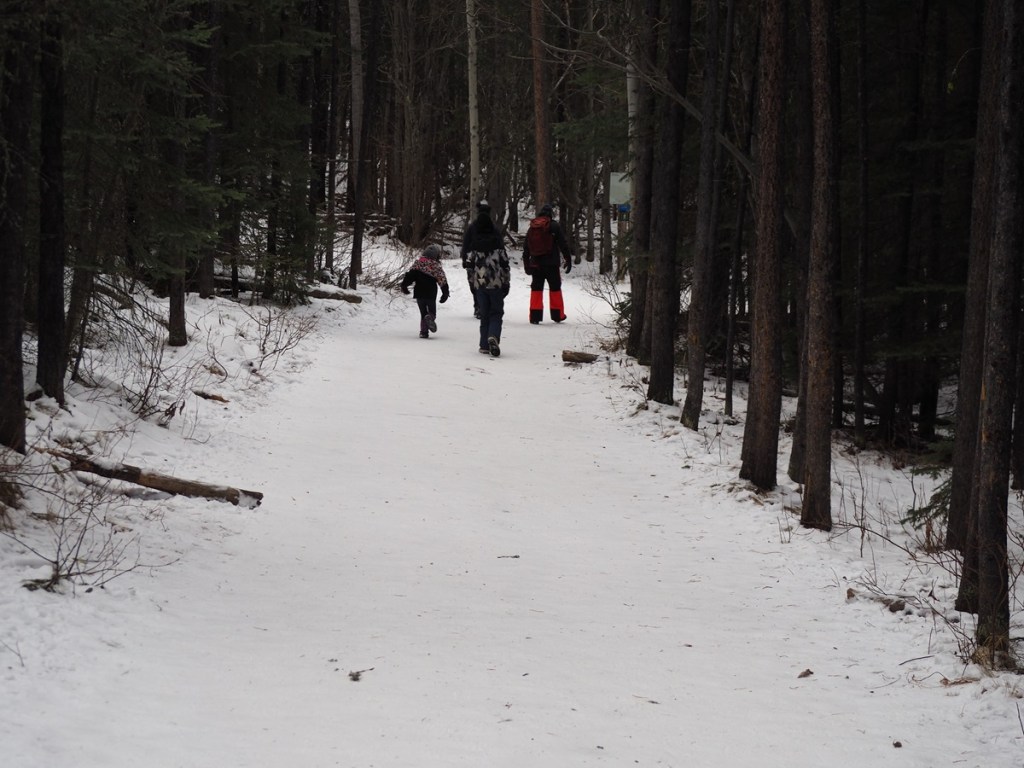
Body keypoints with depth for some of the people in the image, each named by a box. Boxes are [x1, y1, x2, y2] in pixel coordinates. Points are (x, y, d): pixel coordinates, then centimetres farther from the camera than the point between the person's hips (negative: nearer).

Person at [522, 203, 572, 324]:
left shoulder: (532, 228, 9)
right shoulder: (554, 226, -6)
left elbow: (526, 248, 13)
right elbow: (563, 245, -7)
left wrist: (526, 264, 20)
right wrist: (568, 260, 0)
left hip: (535, 264, 3)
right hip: (551, 264, -3)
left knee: (536, 288, 8)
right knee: (555, 288, 8)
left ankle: (535, 315, 2)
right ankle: (557, 315, 12)